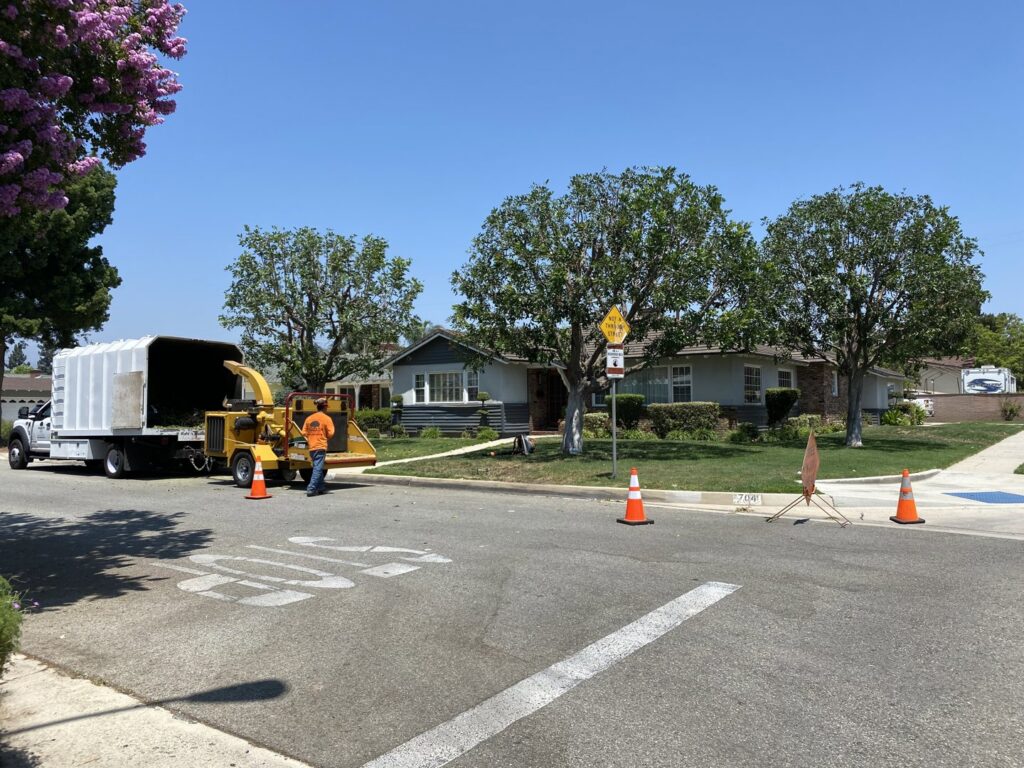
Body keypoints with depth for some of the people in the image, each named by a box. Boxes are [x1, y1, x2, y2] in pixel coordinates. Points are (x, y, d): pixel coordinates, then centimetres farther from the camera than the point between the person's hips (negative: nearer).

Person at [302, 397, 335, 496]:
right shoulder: (326, 418, -5)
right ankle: (311, 489, -13)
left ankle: (321, 486, 26)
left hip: (311, 447, 6)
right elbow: (330, 433, -10)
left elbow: (304, 433, 7)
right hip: (321, 447, -6)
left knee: (317, 467, 18)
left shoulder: (309, 418, 9)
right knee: (318, 468, -5)